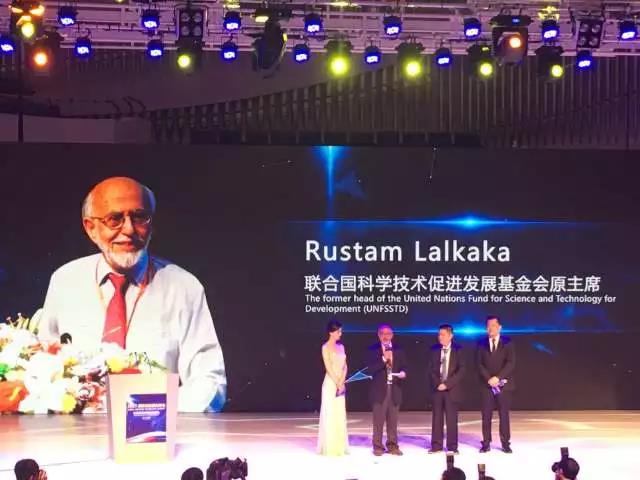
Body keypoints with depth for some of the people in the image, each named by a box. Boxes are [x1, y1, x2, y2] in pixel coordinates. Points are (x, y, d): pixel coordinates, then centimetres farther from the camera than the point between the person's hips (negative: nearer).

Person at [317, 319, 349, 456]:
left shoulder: (341, 346, 12)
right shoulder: (326, 347, -7)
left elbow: (344, 366, 8)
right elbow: (328, 367, -12)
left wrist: (342, 383, -5)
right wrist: (337, 383, -14)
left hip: (341, 383, 7)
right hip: (331, 383, -7)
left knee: (340, 415, 8)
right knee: (330, 414, -4)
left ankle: (340, 446, 14)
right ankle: (329, 447, 0)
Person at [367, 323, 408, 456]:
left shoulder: (398, 350, 10)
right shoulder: (373, 349, 0)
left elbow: (404, 366, 9)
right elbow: (370, 369, -10)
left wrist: (403, 372, -13)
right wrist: (384, 359, -19)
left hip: (395, 389, 3)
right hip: (379, 389, -3)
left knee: (393, 420, 8)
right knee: (378, 420, -1)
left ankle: (393, 446, 16)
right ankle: (378, 446, 7)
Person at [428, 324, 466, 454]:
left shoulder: (458, 350, -2)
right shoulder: (434, 349, 6)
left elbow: (461, 371, -7)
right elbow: (431, 369, 6)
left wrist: (447, 384, -13)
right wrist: (437, 383, -9)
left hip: (452, 389, -2)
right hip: (437, 388, 2)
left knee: (452, 418, 0)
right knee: (437, 417, 3)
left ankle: (452, 446, 6)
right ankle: (436, 445, 9)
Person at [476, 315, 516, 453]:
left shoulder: (507, 343, 2)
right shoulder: (481, 344, 7)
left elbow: (511, 363, -6)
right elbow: (479, 364, 2)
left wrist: (498, 378, -15)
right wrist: (489, 379, -11)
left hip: (504, 384, -1)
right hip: (487, 384, 1)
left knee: (504, 414, 1)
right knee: (486, 415, -1)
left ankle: (505, 443, 7)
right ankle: (486, 443, 4)